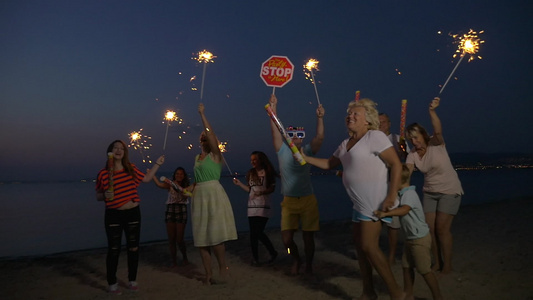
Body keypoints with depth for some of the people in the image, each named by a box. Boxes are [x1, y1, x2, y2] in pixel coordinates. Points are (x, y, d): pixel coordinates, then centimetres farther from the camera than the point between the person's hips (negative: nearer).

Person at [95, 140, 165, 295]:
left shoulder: (131, 168, 2)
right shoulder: (103, 173, -5)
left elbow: (146, 178, 14)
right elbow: (98, 196, 4)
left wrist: (157, 163, 14)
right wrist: (105, 195, -18)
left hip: (133, 213, 3)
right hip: (113, 215, -3)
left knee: (133, 248, 9)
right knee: (114, 250, 2)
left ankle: (132, 280, 25)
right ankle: (112, 284, 17)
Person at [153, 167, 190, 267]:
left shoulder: (186, 186, 8)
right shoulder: (170, 185, 7)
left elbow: (185, 196, -11)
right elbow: (159, 184, -11)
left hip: (181, 211, -1)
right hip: (170, 211, 1)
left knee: (179, 240, -3)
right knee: (171, 239, 3)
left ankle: (184, 257, 22)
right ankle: (174, 261, 16)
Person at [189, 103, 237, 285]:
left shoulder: (215, 154, -2)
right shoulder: (197, 157, 17)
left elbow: (211, 133, -15)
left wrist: (202, 114, -12)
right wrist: (191, 189, 4)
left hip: (214, 194, -7)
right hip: (199, 196, 7)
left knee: (215, 234, -11)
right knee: (201, 236, 5)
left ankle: (222, 266, 9)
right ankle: (208, 274, 13)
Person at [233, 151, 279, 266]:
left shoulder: (267, 172, 1)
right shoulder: (251, 173, 12)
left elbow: (272, 188, -4)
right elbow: (250, 189, 14)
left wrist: (262, 192, -20)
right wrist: (239, 184, 3)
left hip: (263, 207, -4)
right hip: (252, 207, 4)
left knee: (258, 233, -8)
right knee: (253, 234, 4)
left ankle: (272, 252, 11)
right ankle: (255, 258, 16)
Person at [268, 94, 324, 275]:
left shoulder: (307, 152, 2)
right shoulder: (283, 151, -1)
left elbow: (320, 137, -10)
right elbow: (275, 131, -10)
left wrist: (320, 118, -23)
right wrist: (273, 108, -18)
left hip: (308, 200, 0)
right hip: (289, 201, 0)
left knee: (308, 237, 6)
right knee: (286, 238, 0)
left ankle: (309, 264, 31)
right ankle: (296, 260, 31)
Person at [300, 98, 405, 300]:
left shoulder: (375, 136, -10)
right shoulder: (345, 144, 14)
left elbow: (396, 164, -16)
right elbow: (329, 164, 23)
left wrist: (391, 196, -22)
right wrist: (305, 158, 13)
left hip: (375, 201, -9)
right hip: (360, 203, 9)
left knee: (369, 245, -10)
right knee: (359, 243, 11)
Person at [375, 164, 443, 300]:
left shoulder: (409, 194, -22)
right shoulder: (403, 194, 9)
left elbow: (404, 210, -40)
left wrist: (385, 213, -46)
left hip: (420, 239, -10)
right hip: (411, 238, 10)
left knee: (425, 270, 1)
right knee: (407, 266, 15)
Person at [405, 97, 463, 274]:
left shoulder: (436, 144, -17)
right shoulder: (412, 154, -5)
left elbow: (438, 131, -39)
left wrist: (432, 111, -55)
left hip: (450, 191, -5)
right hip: (429, 192, 5)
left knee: (442, 228, -7)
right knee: (430, 228, 2)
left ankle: (447, 265, 9)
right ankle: (437, 262, 19)